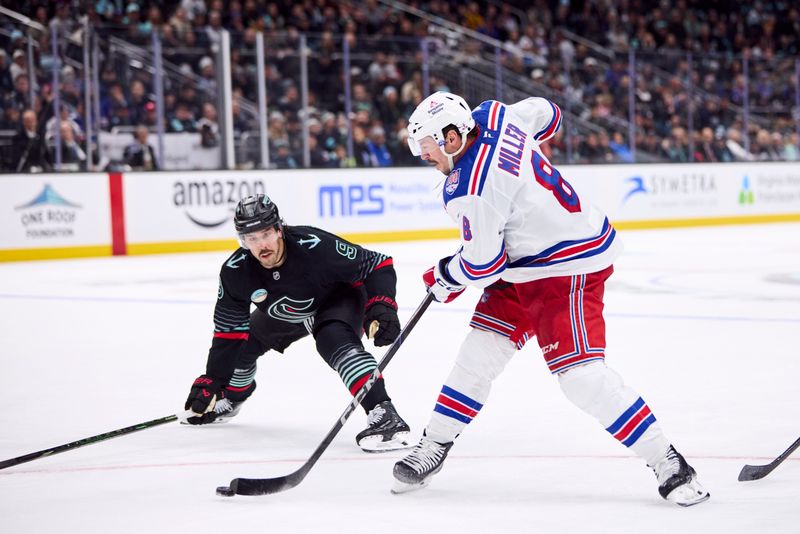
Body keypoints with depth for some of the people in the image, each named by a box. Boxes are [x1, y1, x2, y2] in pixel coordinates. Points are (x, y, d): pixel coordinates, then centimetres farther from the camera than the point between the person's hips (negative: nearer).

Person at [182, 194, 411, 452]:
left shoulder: (315, 246, -39)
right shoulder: (235, 272, -24)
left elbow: (378, 264, -30)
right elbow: (229, 329, -11)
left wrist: (382, 308, -43)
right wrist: (210, 382, -11)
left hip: (338, 299, -6)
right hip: (282, 313, 6)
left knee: (335, 341, -34)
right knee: (243, 342, 12)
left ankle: (384, 416, -42)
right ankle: (229, 400, 47)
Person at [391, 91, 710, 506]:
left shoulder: (470, 189, -25)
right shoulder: (492, 116, -1)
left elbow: (482, 263, -18)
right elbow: (543, 113, 18)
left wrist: (445, 278, 3)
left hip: (568, 268, -11)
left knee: (579, 373, -18)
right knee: (481, 349, 8)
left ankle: (667, 463, -11)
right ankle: (434, 445, 17)